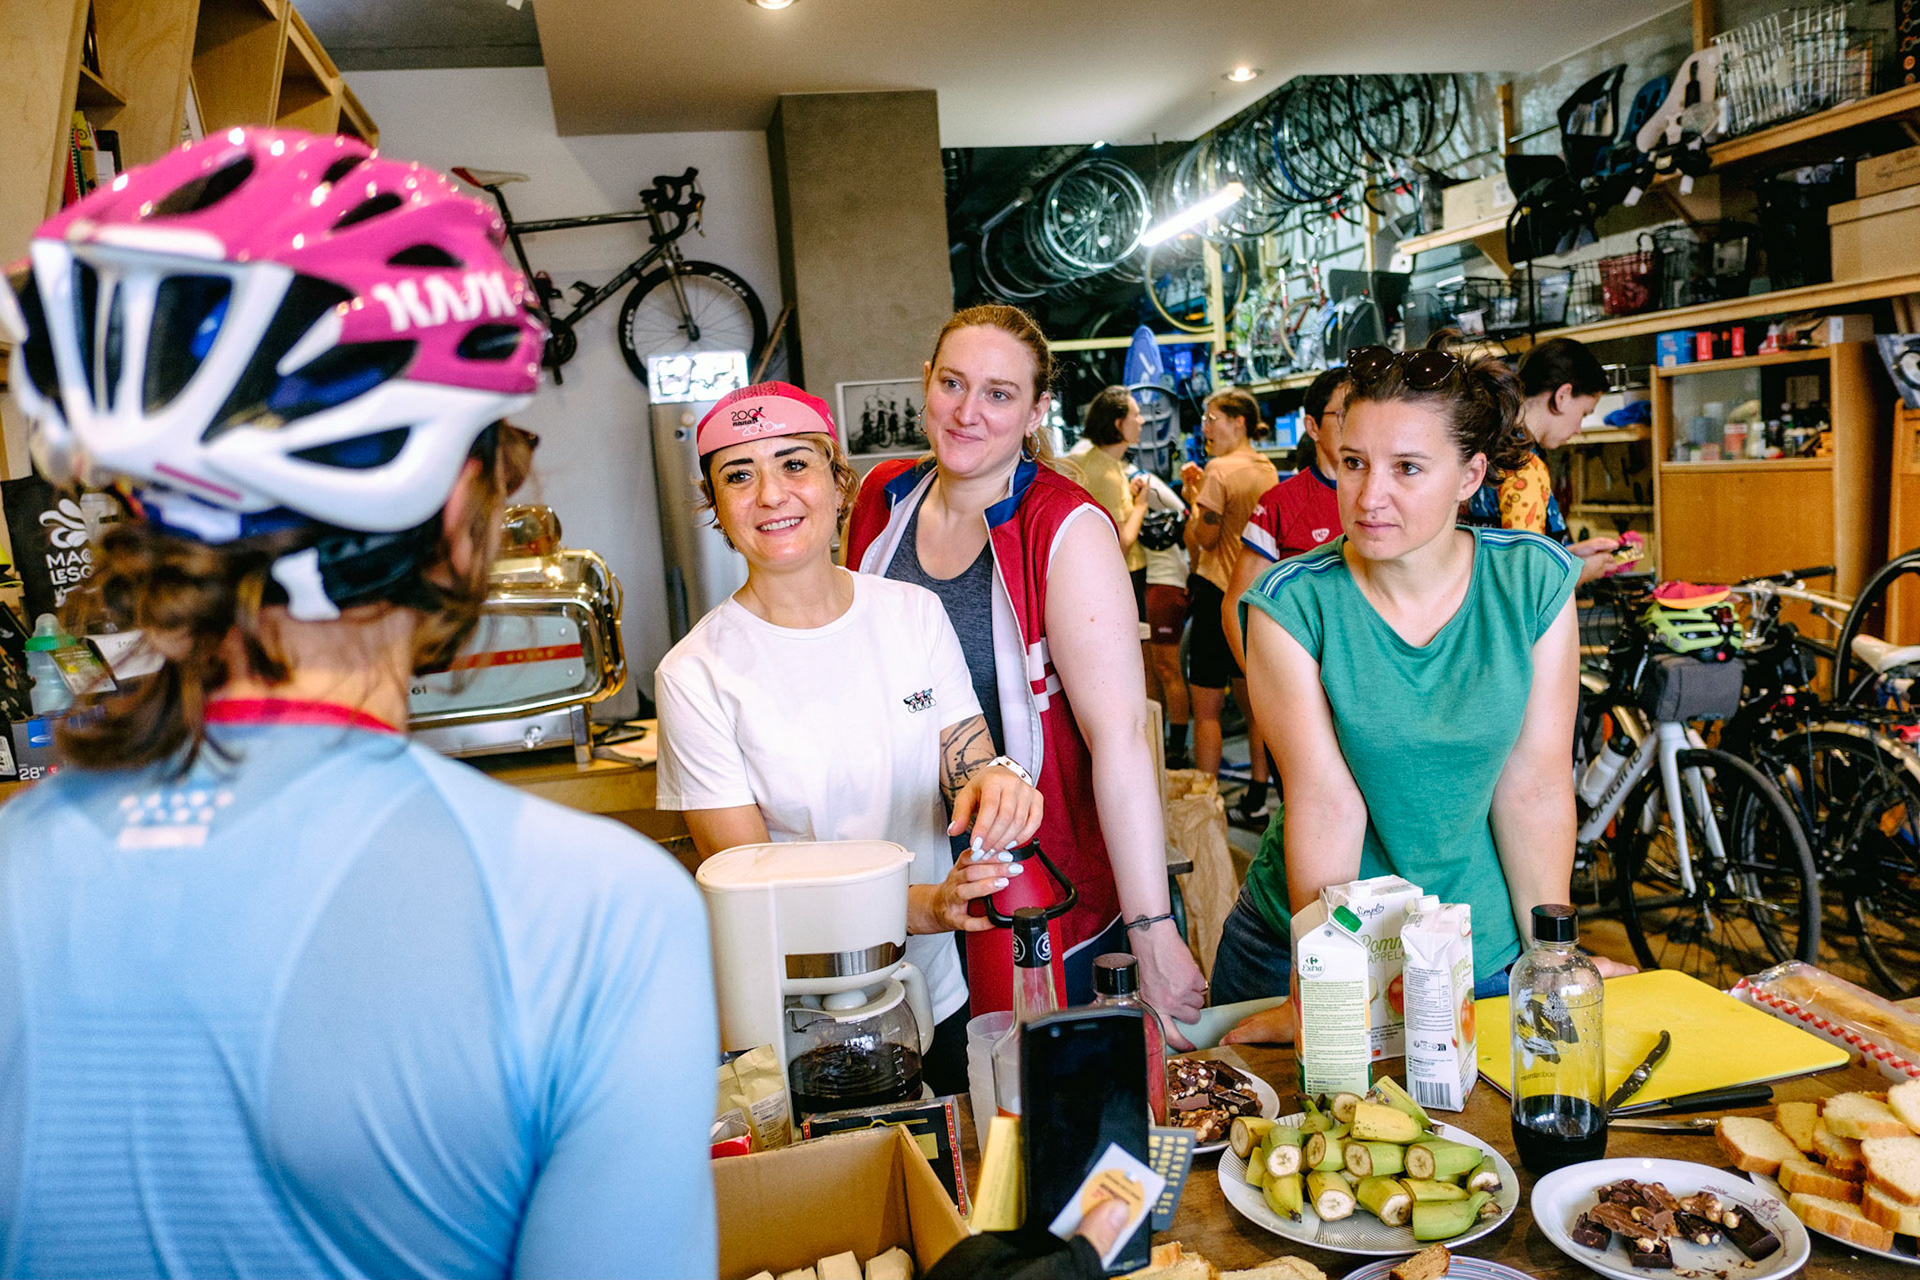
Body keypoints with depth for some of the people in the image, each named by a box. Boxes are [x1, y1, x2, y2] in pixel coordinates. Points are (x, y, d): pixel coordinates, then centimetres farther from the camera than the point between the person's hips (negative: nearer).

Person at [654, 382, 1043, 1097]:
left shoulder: (915, 614, -3)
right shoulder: (696, 675, -14)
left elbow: (966, 767, 0)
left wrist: (994, 782, -24)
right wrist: (921, 906, -30)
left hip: (938, 994, 4)